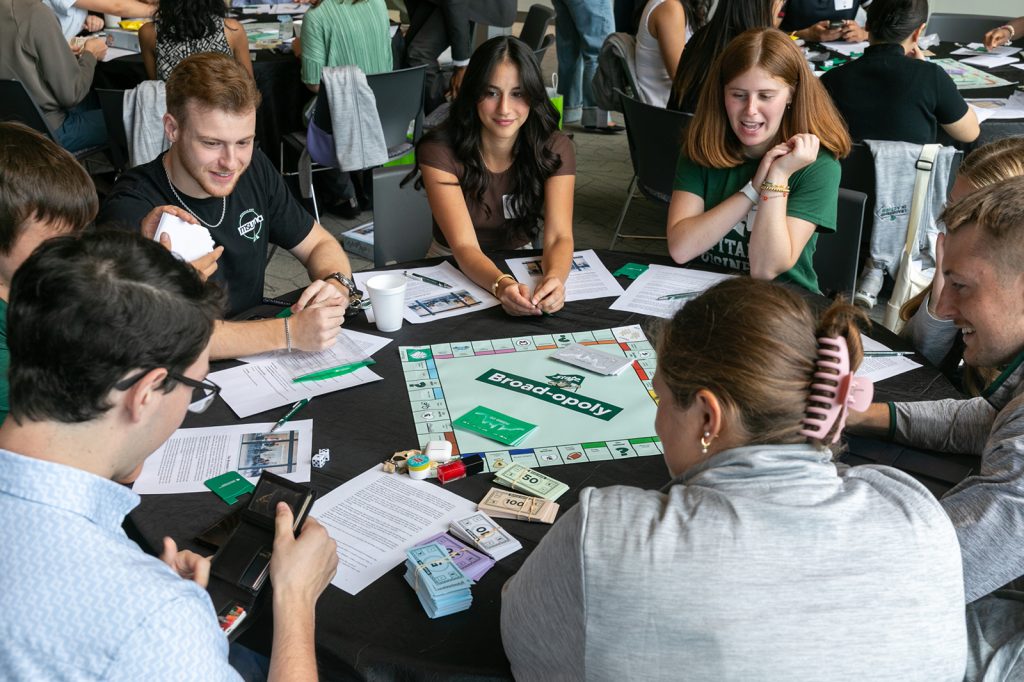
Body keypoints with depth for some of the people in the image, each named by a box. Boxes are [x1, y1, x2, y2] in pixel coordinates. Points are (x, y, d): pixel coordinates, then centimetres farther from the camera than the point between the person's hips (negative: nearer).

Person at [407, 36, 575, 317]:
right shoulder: (439, 151, -18)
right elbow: (464, 246, -25)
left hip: (521, 268, 3)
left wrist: (554, 278, -42)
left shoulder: (555, 149, -9)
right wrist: (502, 285, -46)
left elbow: (559, 236, -19)